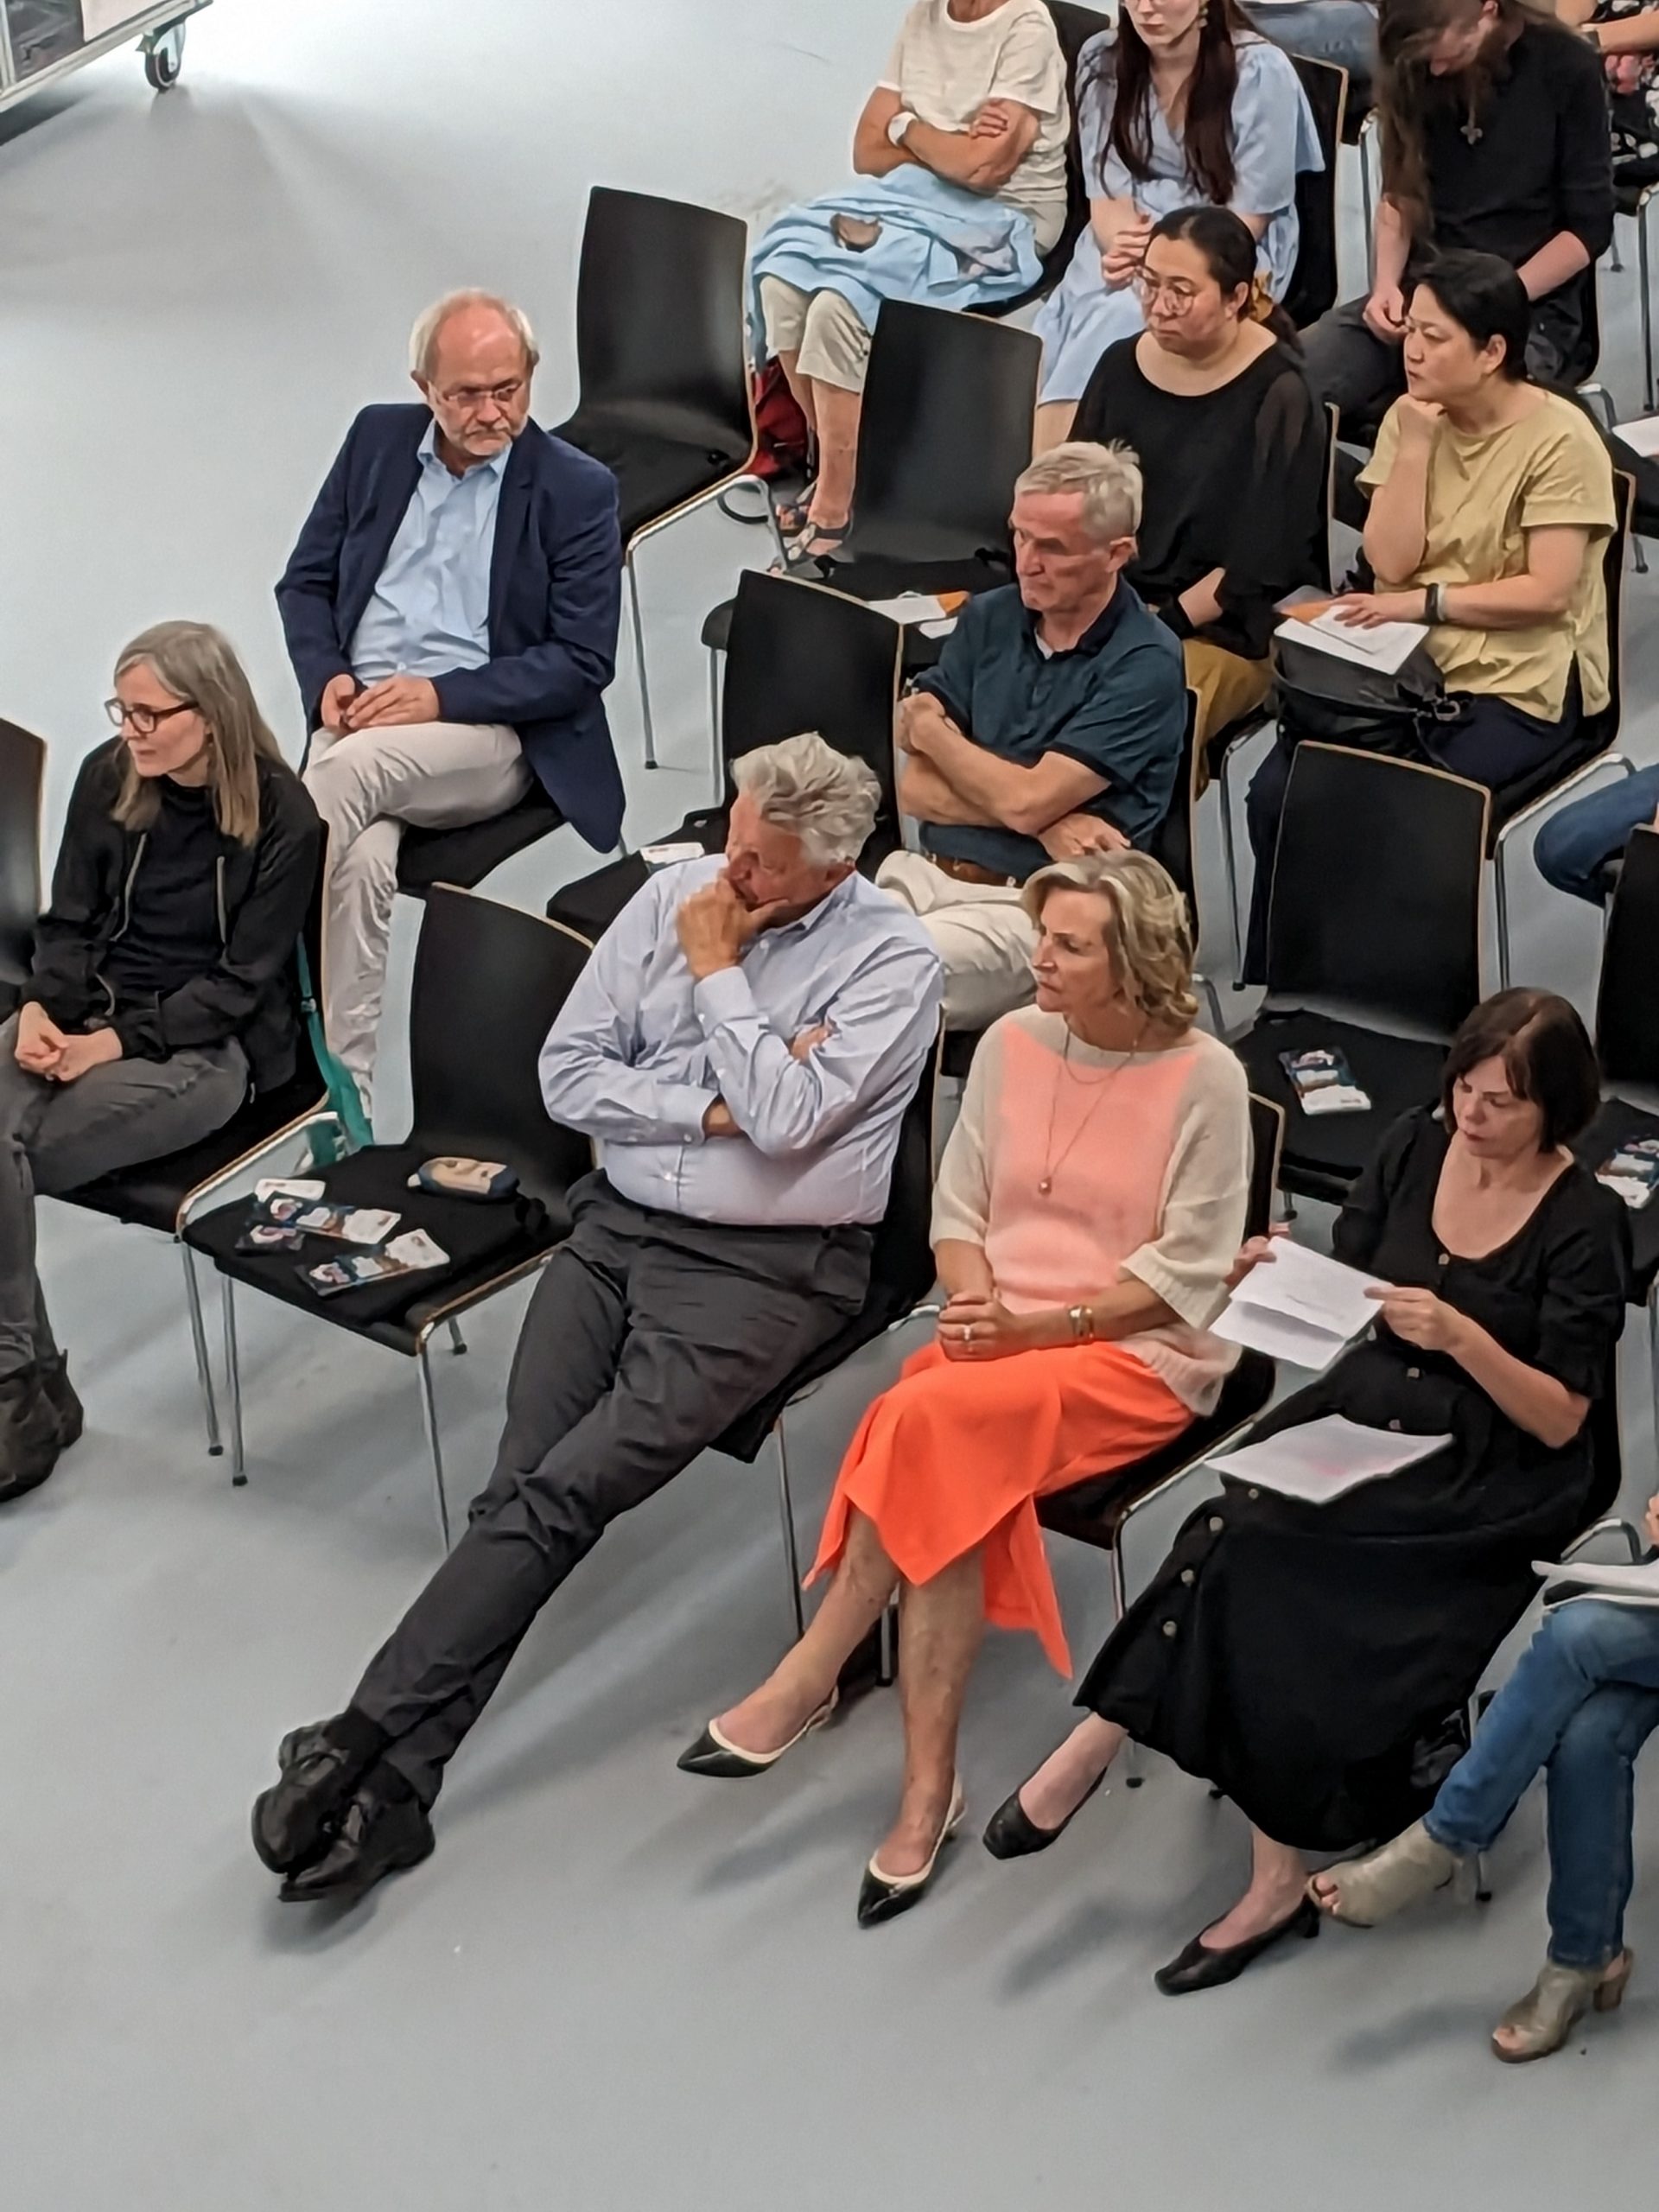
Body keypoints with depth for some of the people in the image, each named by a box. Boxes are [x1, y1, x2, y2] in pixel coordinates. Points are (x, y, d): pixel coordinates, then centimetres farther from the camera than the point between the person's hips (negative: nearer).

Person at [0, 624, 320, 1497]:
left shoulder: (279, 812, -11)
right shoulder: (108, 777, 3)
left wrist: (121, 1041, -18)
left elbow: (242, 981, -10)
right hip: (88, 1011, 5)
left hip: (207, 1046, -5)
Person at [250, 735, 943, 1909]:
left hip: (766, 1268, -4)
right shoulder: (676, 894, 9)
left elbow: (788, 1118, -17)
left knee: (559, 1492, -19)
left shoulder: (891, 956, -5)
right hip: (620, 1224, 4)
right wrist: (711, 1109, -7)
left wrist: (713, 969, -7)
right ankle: (394, 1782, -20)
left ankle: (363, 1738, -18)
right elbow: (569, 1070, 7)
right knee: (523, 1490, -15)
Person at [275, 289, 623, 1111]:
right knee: (363, 858, -30)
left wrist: (441, 696, -16)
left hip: (491, 730, -2)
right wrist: (326, 677, -5)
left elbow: (583, 660, -6)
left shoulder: (577, 490, -2)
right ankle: (344, 1076, -26)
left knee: (351, 767, -34)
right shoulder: (377, 440, 10)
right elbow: (305, 582, 16)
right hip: (362, 714, 3)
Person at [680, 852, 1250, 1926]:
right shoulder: (1013, 1043, 7)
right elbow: (960, 1202, 11)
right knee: (955, 1481, -30)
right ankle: (929, 1791, -29)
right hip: (1001, 1338, 4)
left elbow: (1183, 1271, -10)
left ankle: (812, 1678, -20)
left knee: (928, 1419, -32)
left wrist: (1037, 1326, -18)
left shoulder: (1204, 1079, -8)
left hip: (1139, 1355, -4)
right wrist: (972, 1302, -10)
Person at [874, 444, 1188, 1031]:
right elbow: (916, 790, 5)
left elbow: (1026, 800, -14)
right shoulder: (987, 618, 10)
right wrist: (1045, 822, -10)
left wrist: (931, 731, 3)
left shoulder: (1146, 666, -7)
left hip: (1032, 909, -5)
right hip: (927, 873, 5)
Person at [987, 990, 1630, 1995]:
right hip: (1366, 1410, 5)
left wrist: (1461, 1334, -24)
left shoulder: (1586, 1224, -9)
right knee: (1248, 1530, -27)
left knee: (1254, 1542, -27)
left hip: (1491, 1478, -5)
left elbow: (1559, 1421, -10)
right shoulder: (1416, 1146, 5)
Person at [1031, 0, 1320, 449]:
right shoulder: (1102, 61, 3)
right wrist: (1126, 246, -22)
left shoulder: (1260, 71, -10)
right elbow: (1107, 192, 1)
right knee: (1057, 333, -27)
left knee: (1121, 325, -31)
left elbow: (1246, 218, -8)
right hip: (1127, 239, 4)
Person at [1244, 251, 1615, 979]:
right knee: (1277, 793, -15)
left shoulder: (1560, 440, -10)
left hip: (1518, 682, -5)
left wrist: (1423, 602, -16)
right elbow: (1390, 563, -2)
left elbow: (1547, 593, -15)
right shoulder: (1410, 417, 6)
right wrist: (1416, 444, -9)